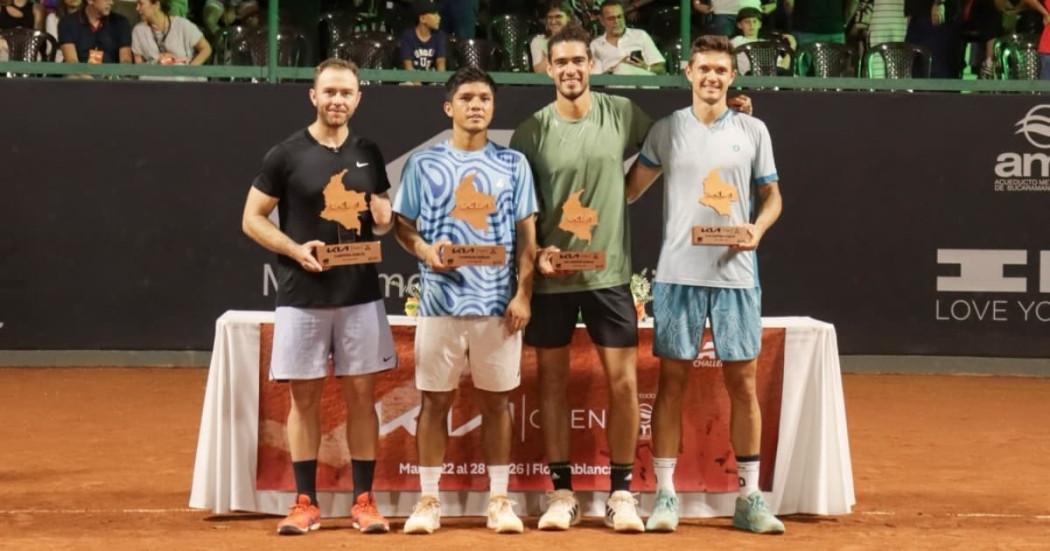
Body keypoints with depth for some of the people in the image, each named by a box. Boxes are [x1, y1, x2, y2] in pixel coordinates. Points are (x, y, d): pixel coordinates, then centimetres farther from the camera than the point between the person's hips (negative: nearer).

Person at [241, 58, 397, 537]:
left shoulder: (369, 155, 9)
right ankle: (306, 503, 10)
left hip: (361, 295, 3)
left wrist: (384, 218, -6)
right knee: (304, 396, 3)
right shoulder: (287, 154, -3)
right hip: (303, 297, -3)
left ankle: (363, 501, 9)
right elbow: (252, 219, -1)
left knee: (361, 394, 3)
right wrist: (295, 249, -16)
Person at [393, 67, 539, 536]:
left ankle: (499, 500, 12)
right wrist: (425, 251, -13)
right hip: (440, 301, -1)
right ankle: (428, 501, 9)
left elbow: (526, 236, 5)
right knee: (435, 400, 2)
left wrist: (523, 293, -3)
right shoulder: (423, 164, 4)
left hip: (498, 303, 1)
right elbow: (402, 225, 8)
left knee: (496, 401, 6)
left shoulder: (513, 164, 7)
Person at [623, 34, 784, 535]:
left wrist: (759, 227, -8)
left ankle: (750, 499, 10)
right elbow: (630, 189, 11)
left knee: (743, 382, 3)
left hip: (736, 273, 1)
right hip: (678, 273, -1)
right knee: (672, 380, 1)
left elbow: (771, 195, 10)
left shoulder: (753, 131, 6)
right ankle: (665, 495, 6)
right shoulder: (666, 130, 4)